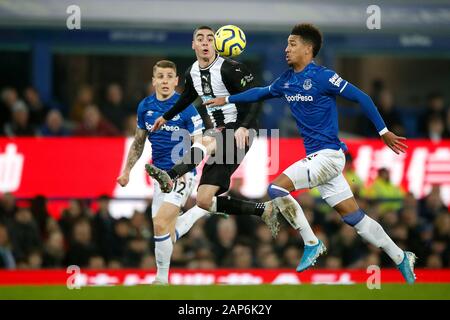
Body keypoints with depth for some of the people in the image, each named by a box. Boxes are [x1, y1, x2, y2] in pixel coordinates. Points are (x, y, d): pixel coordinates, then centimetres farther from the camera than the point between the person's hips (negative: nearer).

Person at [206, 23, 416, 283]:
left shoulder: (322, 76, -12)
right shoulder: (287, 80, 10)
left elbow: (360, 97, -11)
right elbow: (262, 92, 28)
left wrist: (384, 132, -11)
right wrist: (228, 100, 28)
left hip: (328, 155, -7)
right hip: (317, 157, 7)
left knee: (277, 188, -15)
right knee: (354, 217, 8)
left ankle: (311, 243, -4)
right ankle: (400, 258, 15)